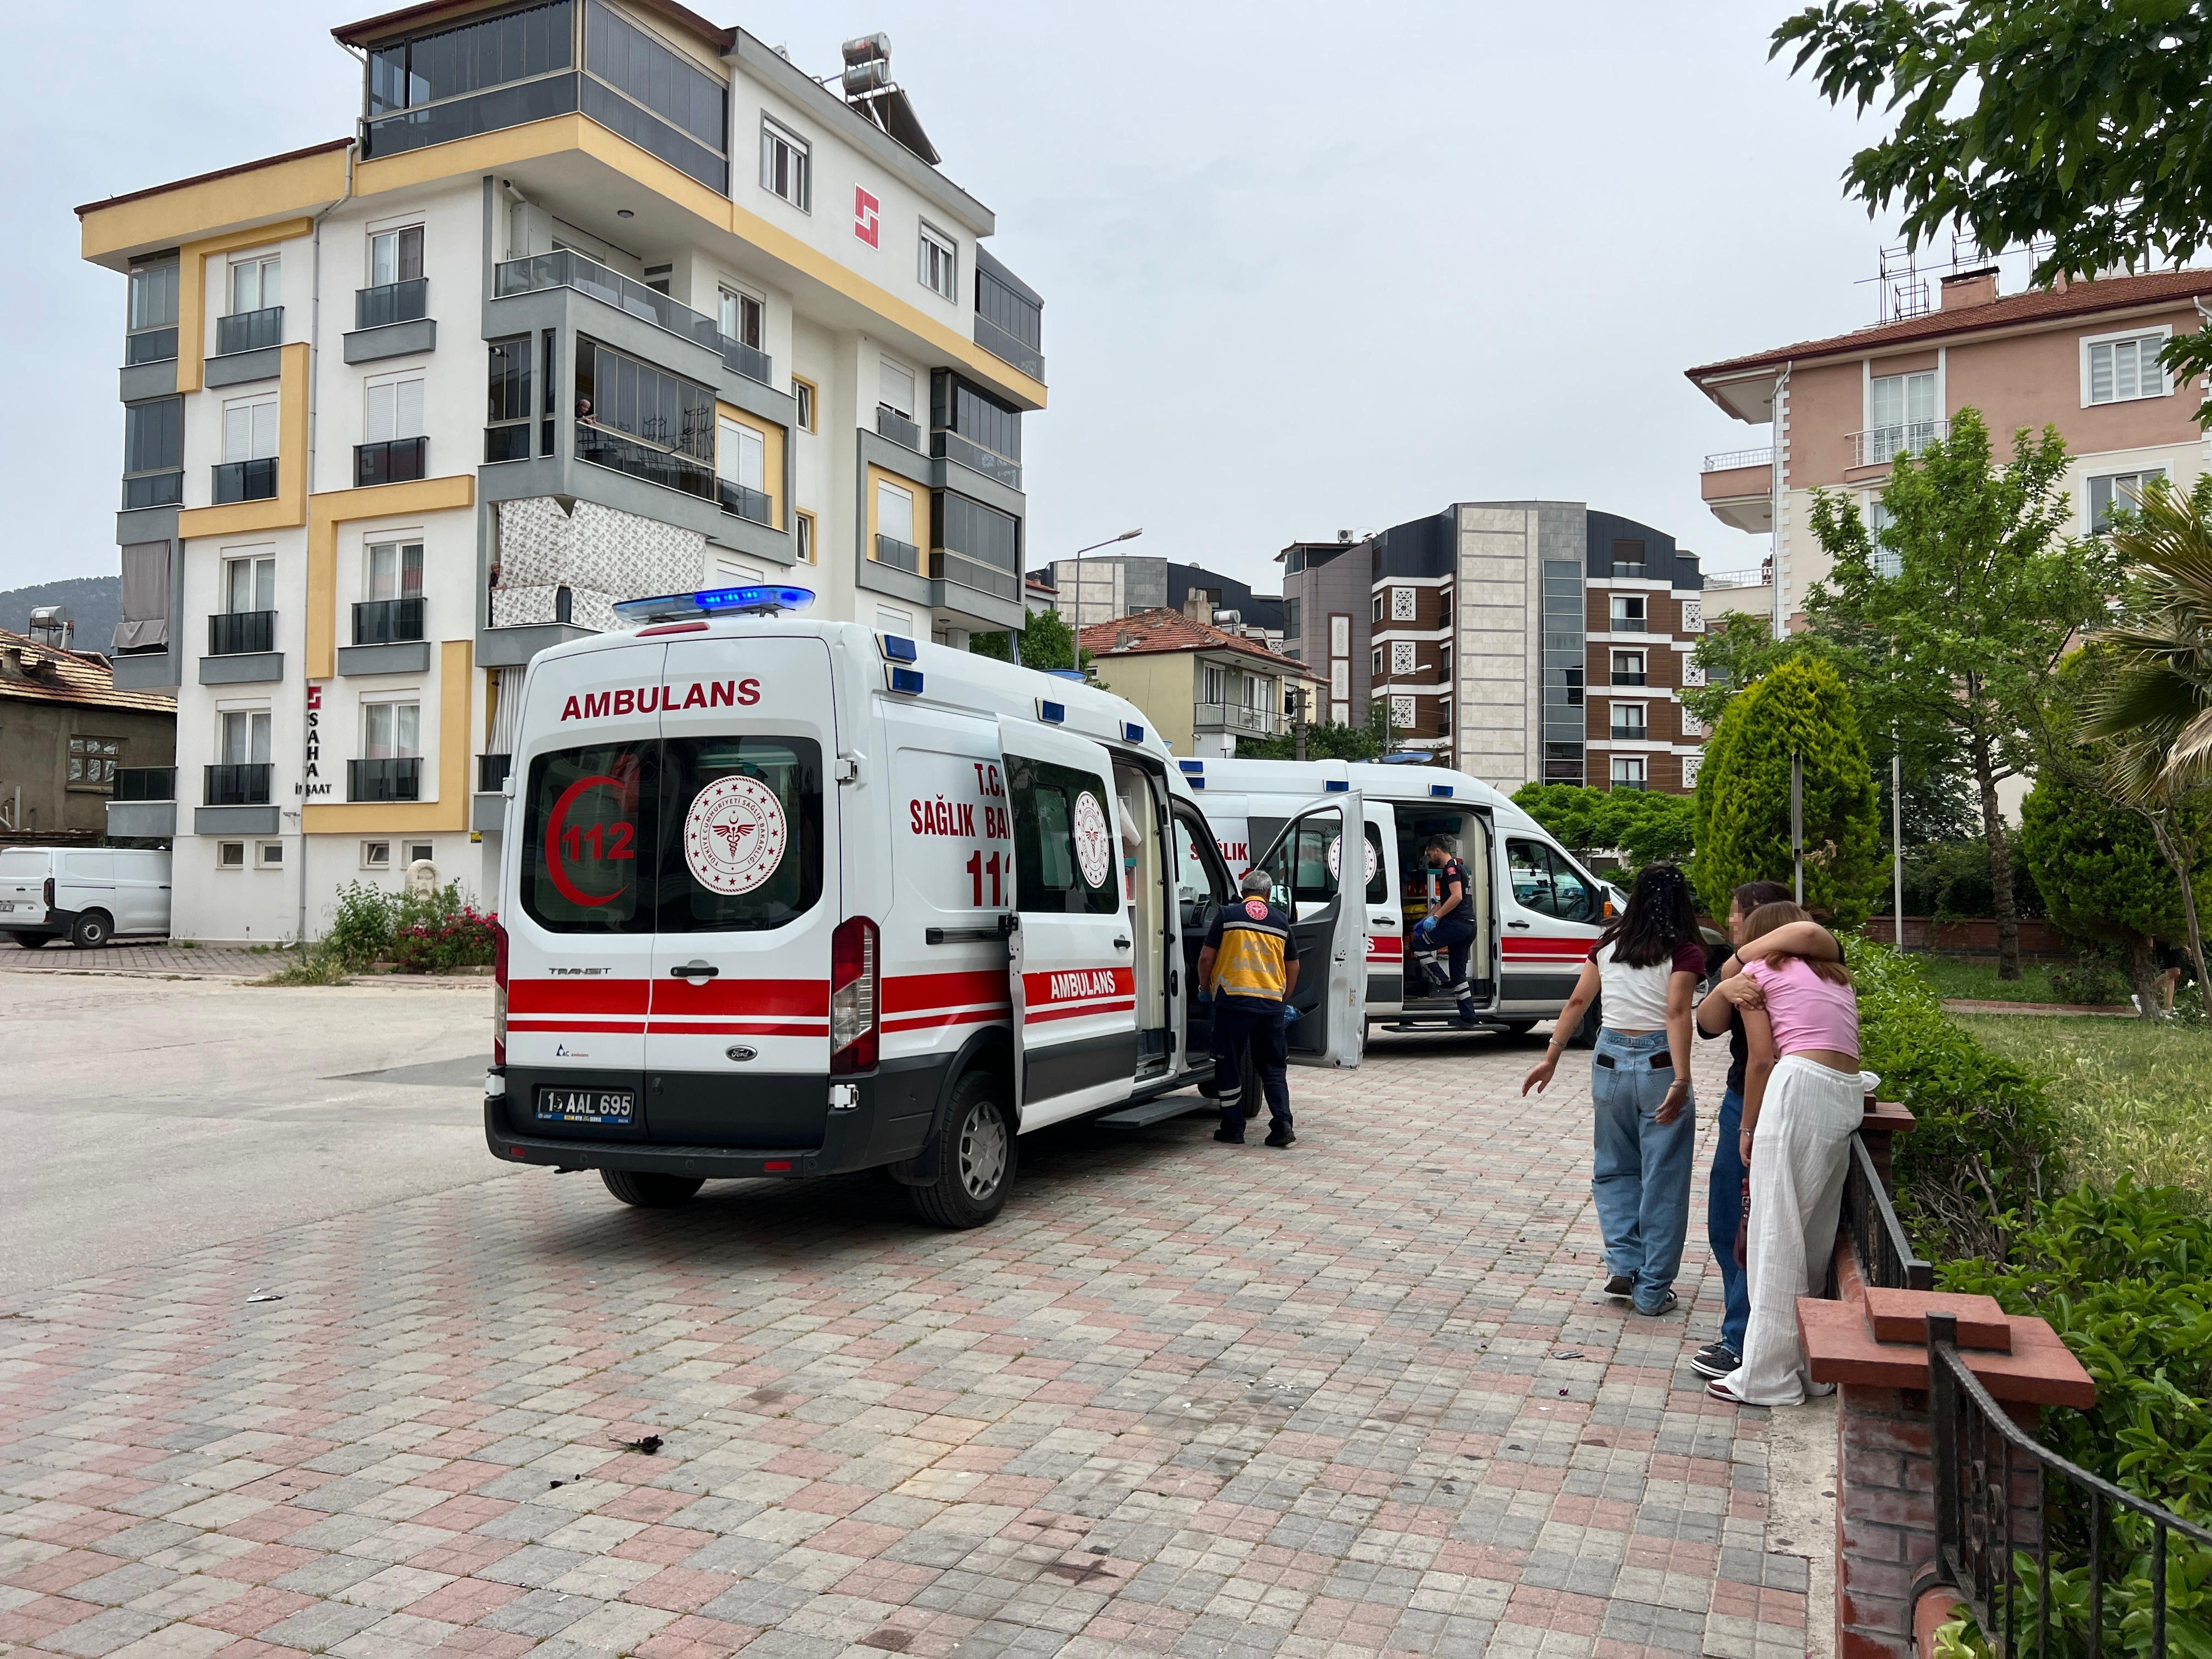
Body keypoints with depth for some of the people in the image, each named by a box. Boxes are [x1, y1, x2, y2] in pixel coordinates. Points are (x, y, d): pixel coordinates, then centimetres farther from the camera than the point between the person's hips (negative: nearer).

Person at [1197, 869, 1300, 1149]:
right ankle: (1282, 1124, 1)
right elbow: (1293, 967, 18)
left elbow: (1206, 958, 0)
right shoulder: (1281, 920, 12)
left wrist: (1206, 988, 17)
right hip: (1271, 1004, 3)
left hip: (1233, 1000, -2)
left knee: (1229, 1066, 7)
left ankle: (1233, 1129, 11)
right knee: (1273, 1067, 12)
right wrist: (1285, 998, 31)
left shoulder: (1227, 914, 3)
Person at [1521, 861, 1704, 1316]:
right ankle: (1652, 1290, 11)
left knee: (1615, 1167, 21)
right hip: (1659, 1063, -4)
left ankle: (1623, 1263, 9)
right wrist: (1680, 1082, -24)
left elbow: (1577, 1002, 8)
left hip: (1611, 1059, 4)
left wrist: (1550, 1059, 14)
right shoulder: (1684, 952, -6)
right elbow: (1677, 1014, -18)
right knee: (1662, 1180, 6)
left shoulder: (1608, 946, 6)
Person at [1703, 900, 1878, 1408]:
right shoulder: (1838, 976, 28)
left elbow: (1762, 1059, 3)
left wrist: (1748, 1128, 9)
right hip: (1849, 1096, 7)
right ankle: (1813, 1366, 18)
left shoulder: (1757, 970, 11)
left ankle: (1769, 1375, -1)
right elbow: (1844, 1042, 16)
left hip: (1800, 1085, -7)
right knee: (1817, 1235, 13)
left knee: (1777, 1234, -3)